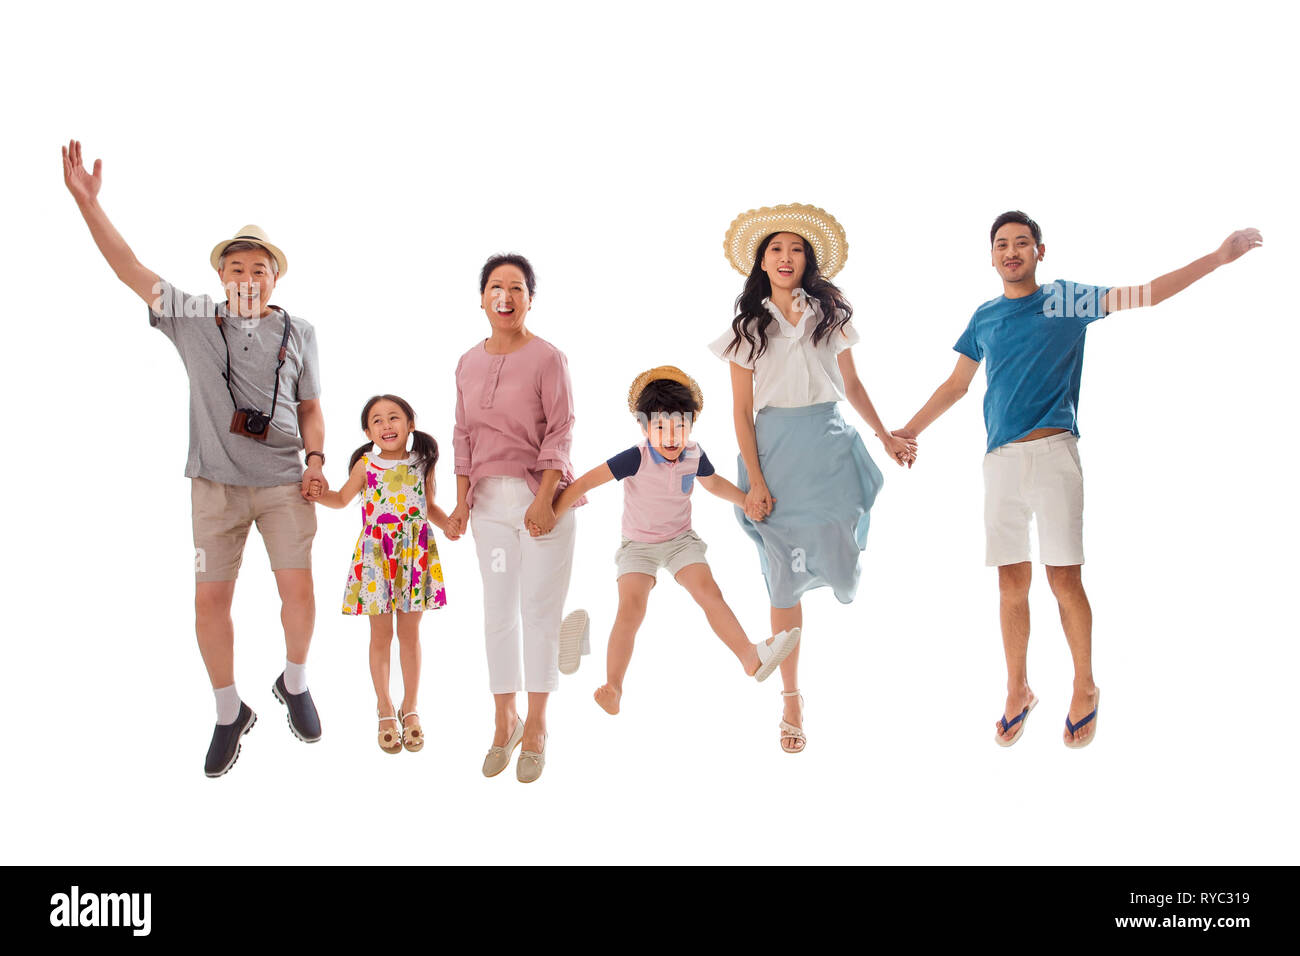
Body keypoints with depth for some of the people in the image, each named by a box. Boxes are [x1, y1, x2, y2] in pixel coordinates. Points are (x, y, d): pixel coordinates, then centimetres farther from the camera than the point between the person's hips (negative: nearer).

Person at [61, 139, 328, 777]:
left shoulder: (297, 333, 7)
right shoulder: (195, 320, 4)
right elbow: (130, 269, -1)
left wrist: (315, 458, -3)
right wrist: (87, 202, -10)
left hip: (285, 483, 0)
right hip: (215, 484, 0)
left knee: (298, 590, -3)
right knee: (210, 600, 0)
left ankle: (294, 684, 24)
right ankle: (229, 713, 17)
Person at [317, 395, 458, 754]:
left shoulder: (422, 464, 1)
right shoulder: (365, 465, -2)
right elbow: (342, 498, 13)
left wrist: (448, 525, -5)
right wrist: (317, 493, -6)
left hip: (415, 554, 1)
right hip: (375, 555, -1)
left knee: (410, 632, 9)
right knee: (381, 635, 7)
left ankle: (410, 707, 24)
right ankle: (385, 711, 22)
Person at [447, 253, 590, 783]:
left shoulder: (547, 357, -6)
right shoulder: (469, 363, 10)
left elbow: (560, 433, -9)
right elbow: (463, 435, 13)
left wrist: (544, 499, -16)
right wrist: (461, 499, 6)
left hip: (542, 493, -4)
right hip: (490, 497, 4)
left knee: (539, 610, 1)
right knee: (498, 611, 7)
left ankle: (536, 726, 13)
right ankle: (505, 720, 19)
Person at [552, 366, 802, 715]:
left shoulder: (694, 456, -9)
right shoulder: (636, 459, -23)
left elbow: (713, 482, 14)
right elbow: (587, 481, -22)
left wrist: (749, 500, 8)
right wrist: (550, 515, -23)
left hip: (680, 540, 3)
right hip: (638, 545, -3)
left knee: (709, 591, -19)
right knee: (631, 607, -20)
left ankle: (751, 658, -20)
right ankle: (613, 690, -15)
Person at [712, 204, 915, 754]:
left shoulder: (832, 314, 9)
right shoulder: (748, 327, 6)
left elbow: (852, 386, 17)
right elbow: (742, 410, 2)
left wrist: (886, 436, 12)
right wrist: (754, 480, -5)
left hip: (830, 446, 1)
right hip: (775, 449, -1)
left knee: (839, 565, -8)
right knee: (785, 579, -1)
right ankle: (792, 700, 8)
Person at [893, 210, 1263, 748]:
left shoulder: (1066, 300, 5)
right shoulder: (984, 318, 15)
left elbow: (1143, 295, -2)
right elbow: (956, 385, 22)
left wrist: (1218, 257, -9)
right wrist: (910, 431, 19)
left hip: (1053, 453, -3)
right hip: (1001, 460, 3)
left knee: (1064, 579, -5)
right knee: (1011, 583, 6)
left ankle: (1085, 690, 13)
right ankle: (1017, 693, 20)